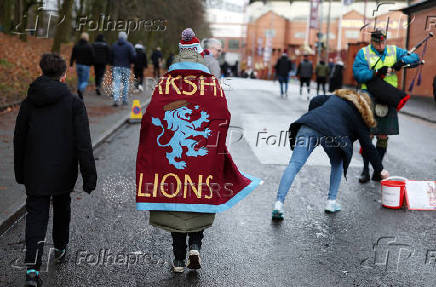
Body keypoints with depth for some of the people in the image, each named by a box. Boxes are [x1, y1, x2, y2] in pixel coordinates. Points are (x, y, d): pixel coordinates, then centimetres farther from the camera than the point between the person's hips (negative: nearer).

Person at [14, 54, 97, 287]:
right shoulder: (73, 102, -8)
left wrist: (20, 172, 17)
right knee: (61, 208, 22)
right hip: (63, 171, -1)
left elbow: (19, 139, 6)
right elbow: (83, 142, -12)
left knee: (35, 215, 2)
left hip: (35, 172, 1)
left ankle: (32, 268, -11)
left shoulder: (28, 102, 0)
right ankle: (60, 248, 41)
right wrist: (89, 175, -9)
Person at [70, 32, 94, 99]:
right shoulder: (89, 46, -9)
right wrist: (91, 63, 11)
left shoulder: (76, 45, 6)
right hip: (86, 65, -5)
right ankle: (81, 90, -29)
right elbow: (92, 57, -8)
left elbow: (73, 56, 5)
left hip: (78, 65, 5)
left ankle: (80, 96, 16)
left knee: (79, 80, 16)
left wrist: (71, 65, 6)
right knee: (85, 81, 0)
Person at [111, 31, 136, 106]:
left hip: (116, 67, 2)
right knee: (125, 84, 9)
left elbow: (111, 56, 4)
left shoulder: (114, 45, 5)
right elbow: (133, 56, -11)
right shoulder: (129, 45, -4)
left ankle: (116, 99, -16)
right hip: (126, 67, -2)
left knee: (116, 83, -1)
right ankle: (125, 100, 13)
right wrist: (130, 62, 7)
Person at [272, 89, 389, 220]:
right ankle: (331, 202, 21)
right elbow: (368, 146, 23)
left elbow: (315, 101, 20)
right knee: (337, 164, 27)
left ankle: (279, 204, -19)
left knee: (294, 165, -5)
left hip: (309, 126, 2)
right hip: (332, 134, -2)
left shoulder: (335, 97, 35)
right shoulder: (359, 118, 25)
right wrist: (380, 169, 30)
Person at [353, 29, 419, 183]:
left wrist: (402, 60, -10)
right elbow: (358, 74, -9)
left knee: (383, 136, 6)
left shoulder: (394, 51, 10)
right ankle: (365, 169, 9)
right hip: (369, 97, -3)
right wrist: (376, 72, -21)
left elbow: (414, 57, 9)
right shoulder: (363, 53, 1)